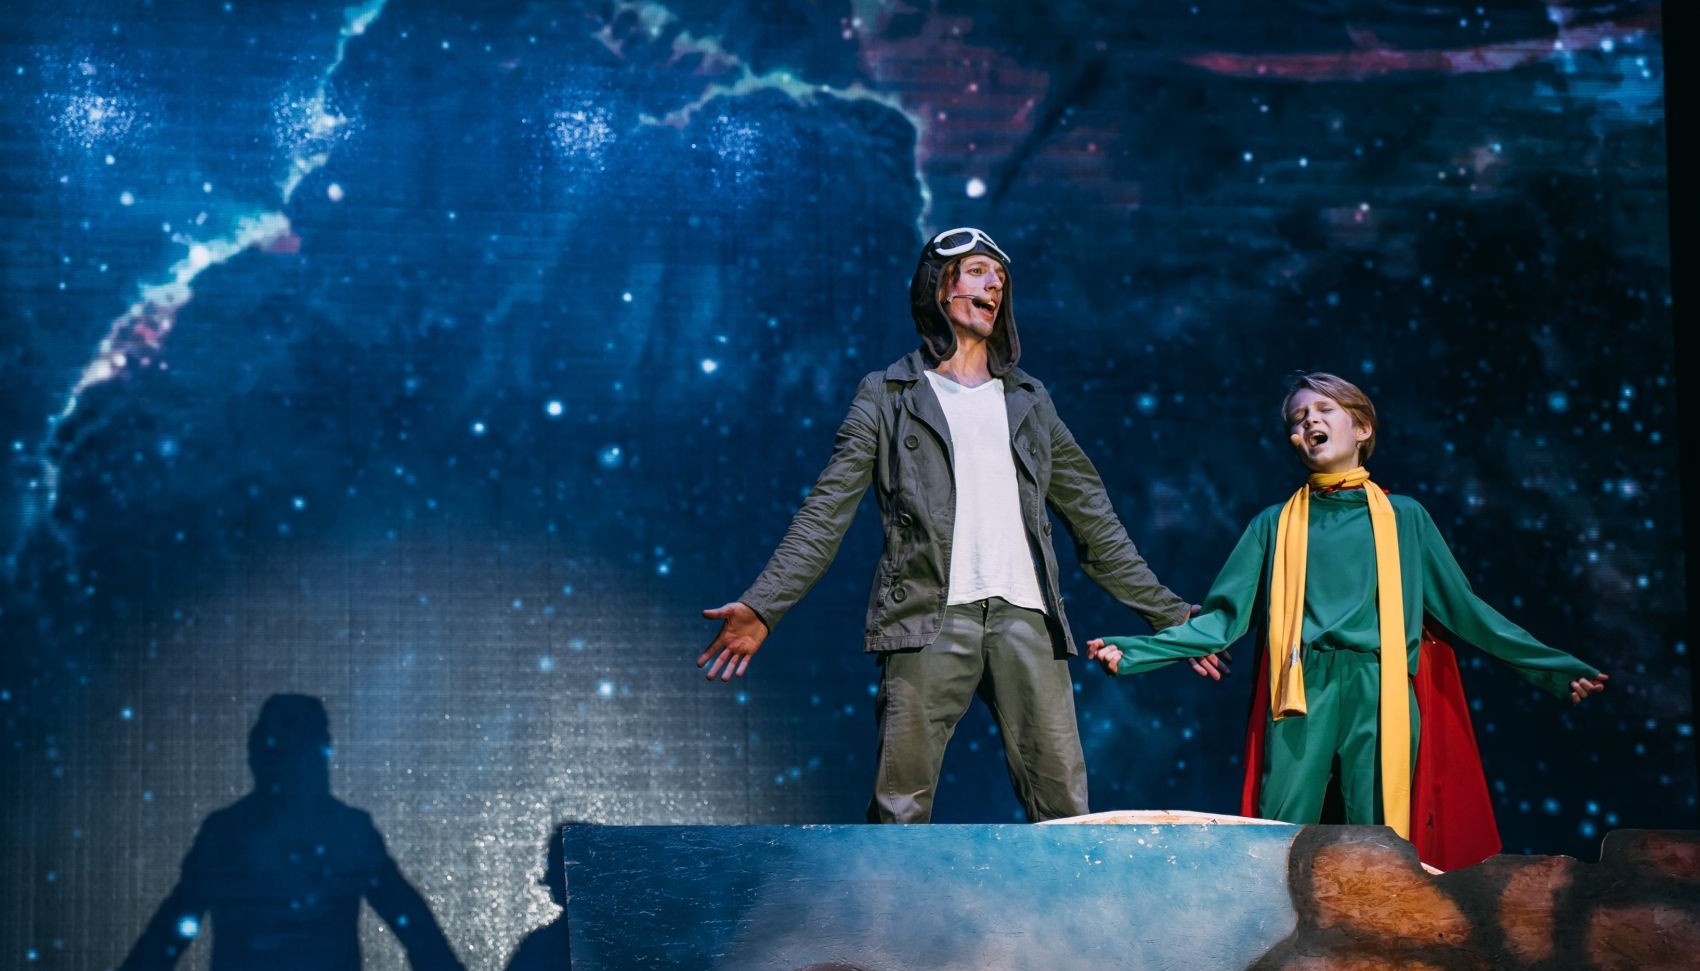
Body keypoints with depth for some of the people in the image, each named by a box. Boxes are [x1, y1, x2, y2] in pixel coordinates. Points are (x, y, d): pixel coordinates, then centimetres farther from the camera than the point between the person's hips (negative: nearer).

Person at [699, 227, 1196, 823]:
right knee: (900, 807, -9)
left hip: (1026, 617, 3)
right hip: (929, 618, -3)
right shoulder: (887, 396, 12)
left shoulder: (1028, 401, 23)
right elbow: (827, 512, 4)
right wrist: (762, 606, -8)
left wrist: (1169, 614, 21)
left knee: (1064, 807, -4)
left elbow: (1094, 522, 25)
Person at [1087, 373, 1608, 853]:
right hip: (1304, 693, 0)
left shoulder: (1404, 518, 14)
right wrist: (1136, 651, -3)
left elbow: (1461, 606, 16)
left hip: (1381, 695, 0)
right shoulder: (1276, 524, 14)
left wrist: (1553, 666, 12)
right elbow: (1226, 616, 10)